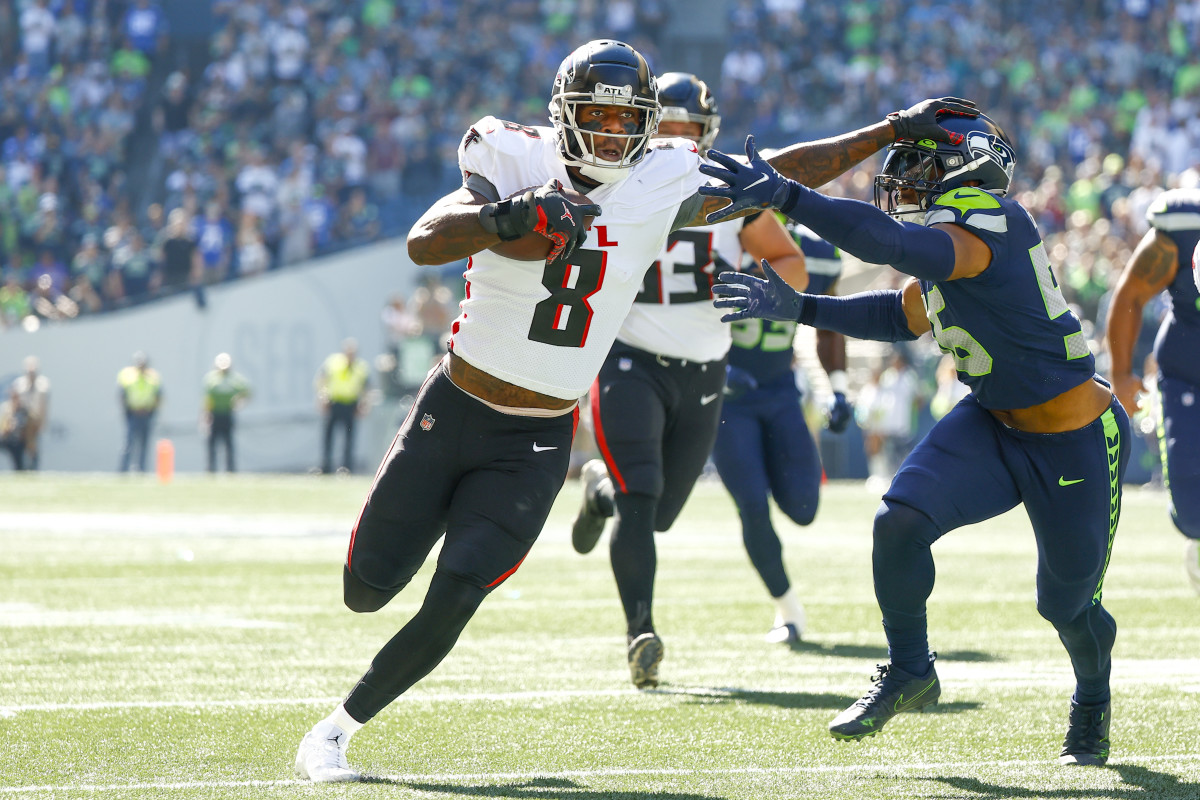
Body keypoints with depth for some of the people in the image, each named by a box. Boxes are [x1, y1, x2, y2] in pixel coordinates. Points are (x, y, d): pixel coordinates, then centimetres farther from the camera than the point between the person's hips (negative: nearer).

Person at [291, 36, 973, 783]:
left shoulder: (662, 189, -5)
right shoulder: (516, 165, -13)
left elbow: (782, 174, 5)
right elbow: (424, 243, -26)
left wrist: (895, 131, 3)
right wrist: (504, 219, -45)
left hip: (537, 441, 1)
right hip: (454, 411, -1)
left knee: (453, 602, -12)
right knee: (367, 588, 7)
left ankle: (337, 730, 4)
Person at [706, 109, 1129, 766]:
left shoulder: (986, 230, -28)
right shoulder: (954, 239, 0)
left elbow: (892, 243, -44)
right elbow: (904, 315, 14)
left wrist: (785, 196, -49)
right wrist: (798, 307, 8)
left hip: (1076, 442, -8)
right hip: (994, 422, 8)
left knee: (1068, 603, 10)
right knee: (901, 518, -14)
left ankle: (1093, 704, 42)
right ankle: (908, 673, 6)